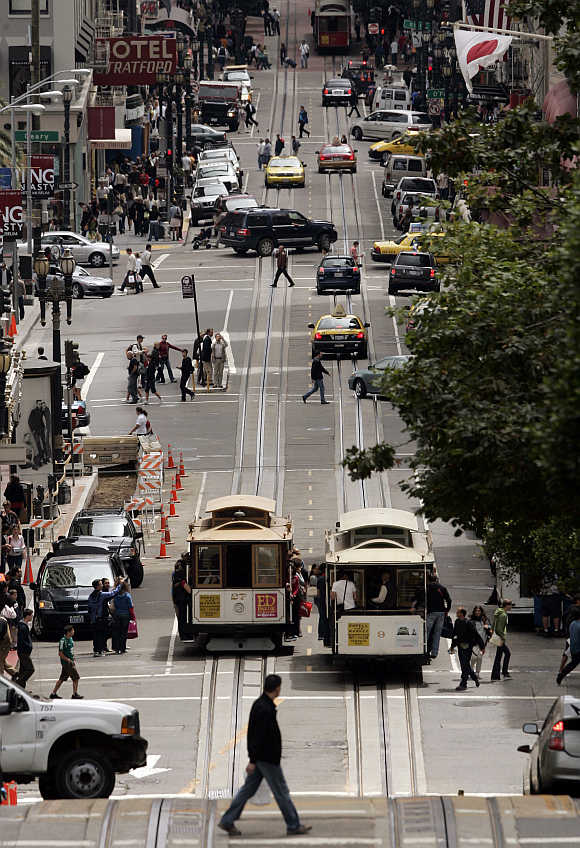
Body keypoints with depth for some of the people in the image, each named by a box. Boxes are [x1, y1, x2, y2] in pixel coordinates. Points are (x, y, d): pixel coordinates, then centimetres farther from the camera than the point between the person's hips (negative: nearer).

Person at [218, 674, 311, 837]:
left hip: (260, 756, 10)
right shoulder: (265, 710, -22)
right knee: (281, 791, 1)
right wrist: (253, 760, -24)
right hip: (267, 759, -10)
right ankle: (293, 825, 9)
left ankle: (227, 821, 11)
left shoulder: (259, 704, 10)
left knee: (249, 789, 11)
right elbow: (258, 736, -24)